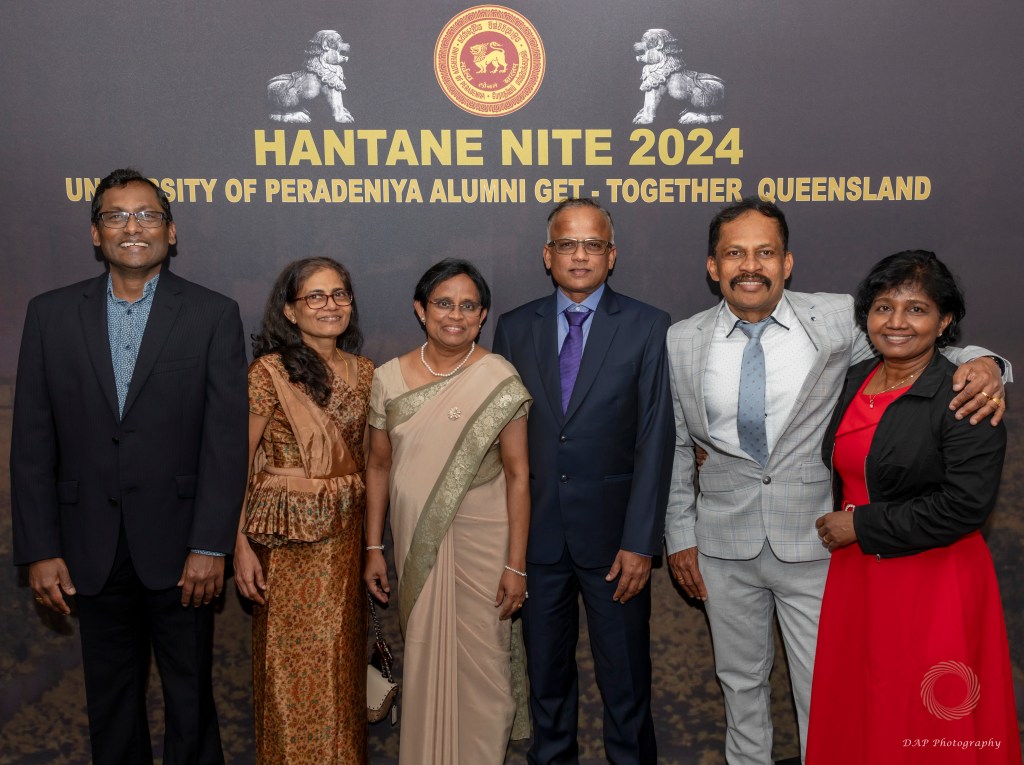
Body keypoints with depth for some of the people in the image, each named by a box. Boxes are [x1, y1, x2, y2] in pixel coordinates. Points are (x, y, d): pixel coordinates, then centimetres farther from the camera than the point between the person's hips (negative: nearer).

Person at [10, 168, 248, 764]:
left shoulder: (214, 315, -3)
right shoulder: (51, 314, 4)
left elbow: (227, 438, -8)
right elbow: (32, 441, 2)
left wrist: (210, 545, -12)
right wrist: (40, 550, -2)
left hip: (178, 549, -2)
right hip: (92, 553, 2)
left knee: (191, 697, 12)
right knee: (111, 703, 17)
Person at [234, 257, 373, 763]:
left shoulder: (363, 372, 5)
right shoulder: (270, 372, -11)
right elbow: (238, 461, -11)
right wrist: (241, 545, -16)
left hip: (346, 535, 5)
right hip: (288, 537, -5)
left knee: (340, 659, 16)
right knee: (294, 665, 6)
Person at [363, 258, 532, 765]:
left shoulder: (499, 380, -9)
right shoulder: (388, 379, -1)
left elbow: (517, 475, -9)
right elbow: (379, 466, 7)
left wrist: (516, 564, -11)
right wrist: (373, 548, 6)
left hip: (482, 540, -2)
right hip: (416, 543, 3)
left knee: (482, 660, 7)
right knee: (423, 657, 14)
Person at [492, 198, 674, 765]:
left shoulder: (648, 328, -3)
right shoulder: (514, 329, 4)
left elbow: (655, 441, -7)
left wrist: (639, 541, -11)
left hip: (613, 533, -2)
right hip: (536, 532, 2)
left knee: (624, 671, 10)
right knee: (545, 665, 17)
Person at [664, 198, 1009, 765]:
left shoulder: (838, 320, -7)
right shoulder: (682, 342, -2)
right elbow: (675, 446, 6)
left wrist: (981, 364, -20)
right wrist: (680, 535, 7)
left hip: (814, 541, -2)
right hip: (724, 545, 2)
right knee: (740, 679, 20)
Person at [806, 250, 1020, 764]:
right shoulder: (853, 380, 5)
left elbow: (966, 504, -21)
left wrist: (861, 526, -17)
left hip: (933, 585, -6)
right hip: (855, 575, 6)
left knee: (923, 723, 8)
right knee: (852, 713, 18)